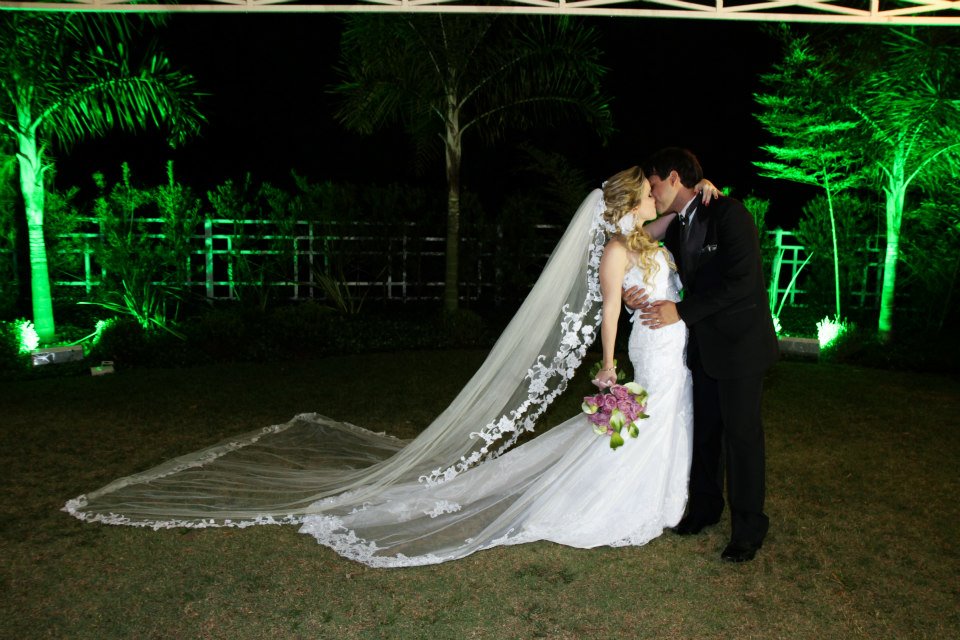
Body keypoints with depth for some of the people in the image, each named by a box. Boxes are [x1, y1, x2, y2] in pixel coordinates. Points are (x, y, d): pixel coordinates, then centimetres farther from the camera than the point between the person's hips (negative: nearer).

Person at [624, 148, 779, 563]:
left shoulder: (728, 213, -16)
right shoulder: (674, 229, 8)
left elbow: (742, 282, -24)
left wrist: (680, 311, -21)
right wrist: (640, 297, -7)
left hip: (738, 343, -7)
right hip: (702, 346, 7)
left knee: (741, 434, 2)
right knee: (703, 430, 15)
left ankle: (748, 528, 18)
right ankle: (704, 508, 33)